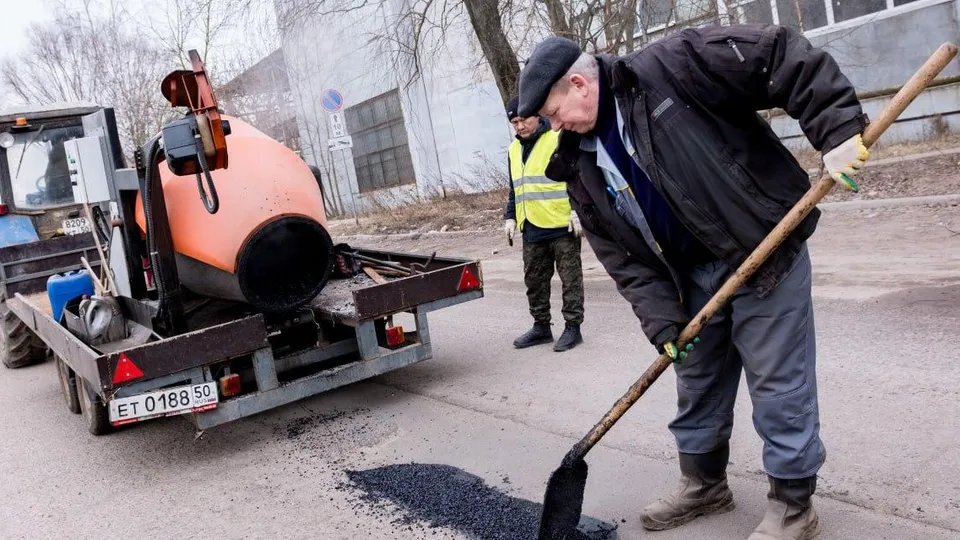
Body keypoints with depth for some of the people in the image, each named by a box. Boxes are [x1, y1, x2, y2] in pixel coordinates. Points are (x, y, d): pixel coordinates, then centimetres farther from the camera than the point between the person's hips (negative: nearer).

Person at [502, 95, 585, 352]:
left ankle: (573, 327, 10)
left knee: (570, 278, 2)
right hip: (532, 230, 7)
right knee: (534, 281, 11)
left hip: (563, 225, -7)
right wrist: (510, 217, 14)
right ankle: (541, 326, 23)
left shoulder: (560, 139, -7)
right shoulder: (514, 150, 16)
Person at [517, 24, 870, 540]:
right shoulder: (582, 167, 3)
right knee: (696, 383, 18)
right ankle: (704, 483, 39)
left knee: (778, 383, 1)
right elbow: (623, 257, 1)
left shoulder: (668, 68, -15)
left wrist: (837, 129, -24)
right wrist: (662, 321, -10)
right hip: (693, 277, 7)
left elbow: (781, 55, -17)